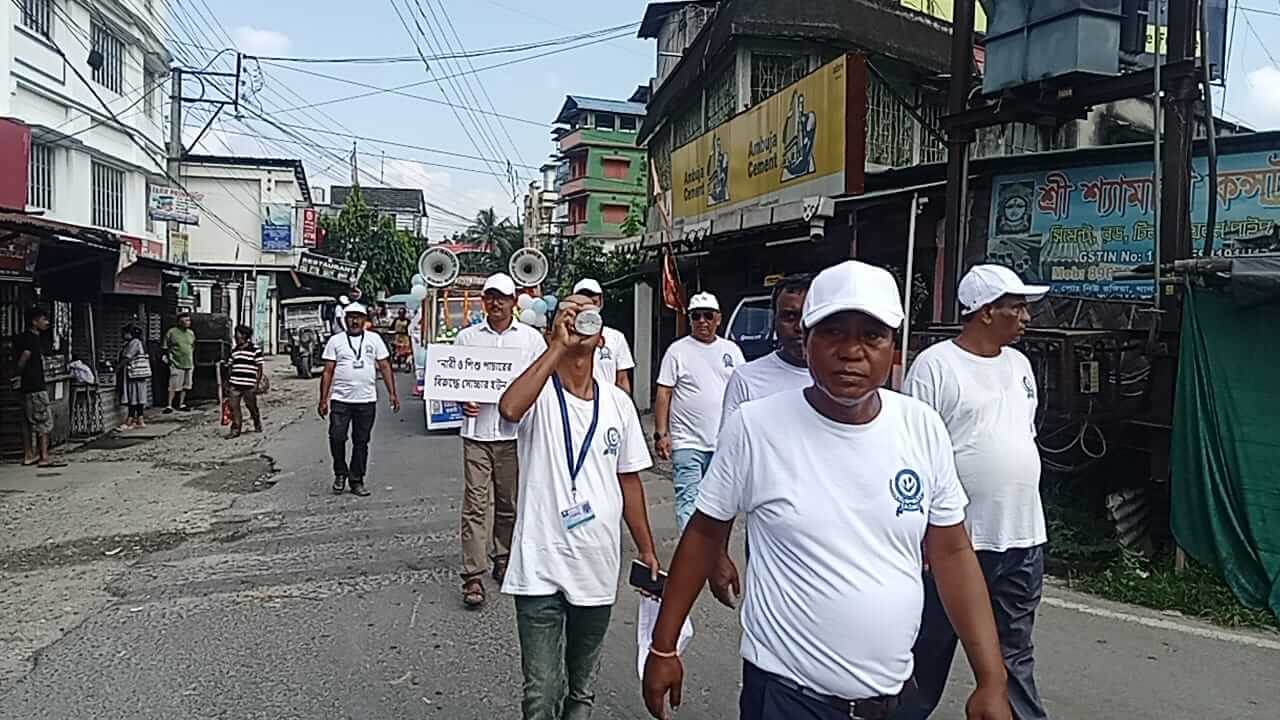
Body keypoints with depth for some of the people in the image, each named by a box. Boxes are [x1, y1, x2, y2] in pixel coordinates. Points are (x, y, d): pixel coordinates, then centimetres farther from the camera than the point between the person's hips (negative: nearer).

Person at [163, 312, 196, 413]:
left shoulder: (191, 333, 12)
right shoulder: (172, 332, -5)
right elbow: (166, 348, -1)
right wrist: (169, 359, -7)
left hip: (189, 364, 6)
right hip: (177, 364, -6)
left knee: (185, 386, 10)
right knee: (174, 387, -7)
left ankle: (181, 404, 19)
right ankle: (169, 405, -1)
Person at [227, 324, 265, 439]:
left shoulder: (255, 349, -4)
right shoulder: (234, 350, 13)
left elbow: (259, 368, -3)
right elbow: (231, 366, 18)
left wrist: (257, 383, -8)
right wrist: (227, 381, 15)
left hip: (249, 385, -4)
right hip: (235, 384, 4)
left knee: (252, 406, 8)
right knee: (234, 406, -3)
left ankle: (258, 425, 30)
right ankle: (235, 429, 3)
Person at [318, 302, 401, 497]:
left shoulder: (374, 339, 8)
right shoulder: (335, 341, 5)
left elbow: (385, 367, 7)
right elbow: (328, 372, 5)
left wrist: (392, 393, -1)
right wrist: (323, 399, 0)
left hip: (367, 400, 1)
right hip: (340, 400, -1)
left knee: (361, 442, 6)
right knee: (336, 437, -8)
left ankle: (356, 481, 16)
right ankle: (340, 474, 15)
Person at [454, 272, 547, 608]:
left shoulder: (531, 338, 7)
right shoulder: (467, 337, 8)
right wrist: (462, 401, -9)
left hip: (515, 432, 1)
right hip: (477, 432, 0)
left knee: (509, 504, 11)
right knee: (475, 505, -4)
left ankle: (503, 560, 28)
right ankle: (473, 575, -1)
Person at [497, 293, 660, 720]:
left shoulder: (618, 403, 4)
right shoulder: (540, 393, -8)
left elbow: (628, 479, 12)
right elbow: (509, 409, -33)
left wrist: (646, 550, 13)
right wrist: (560, 344, -29)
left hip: (598, 569, 4)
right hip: (541, 568, -4)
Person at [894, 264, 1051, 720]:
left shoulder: (1019, 364, 12)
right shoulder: (935, 365, -11)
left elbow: (1024, 439, 19)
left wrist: (1025, 515, 17)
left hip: (1023, 539, 6)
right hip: (958, 540, -6)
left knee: (1014, 655, 17)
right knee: (930, 652, 9)